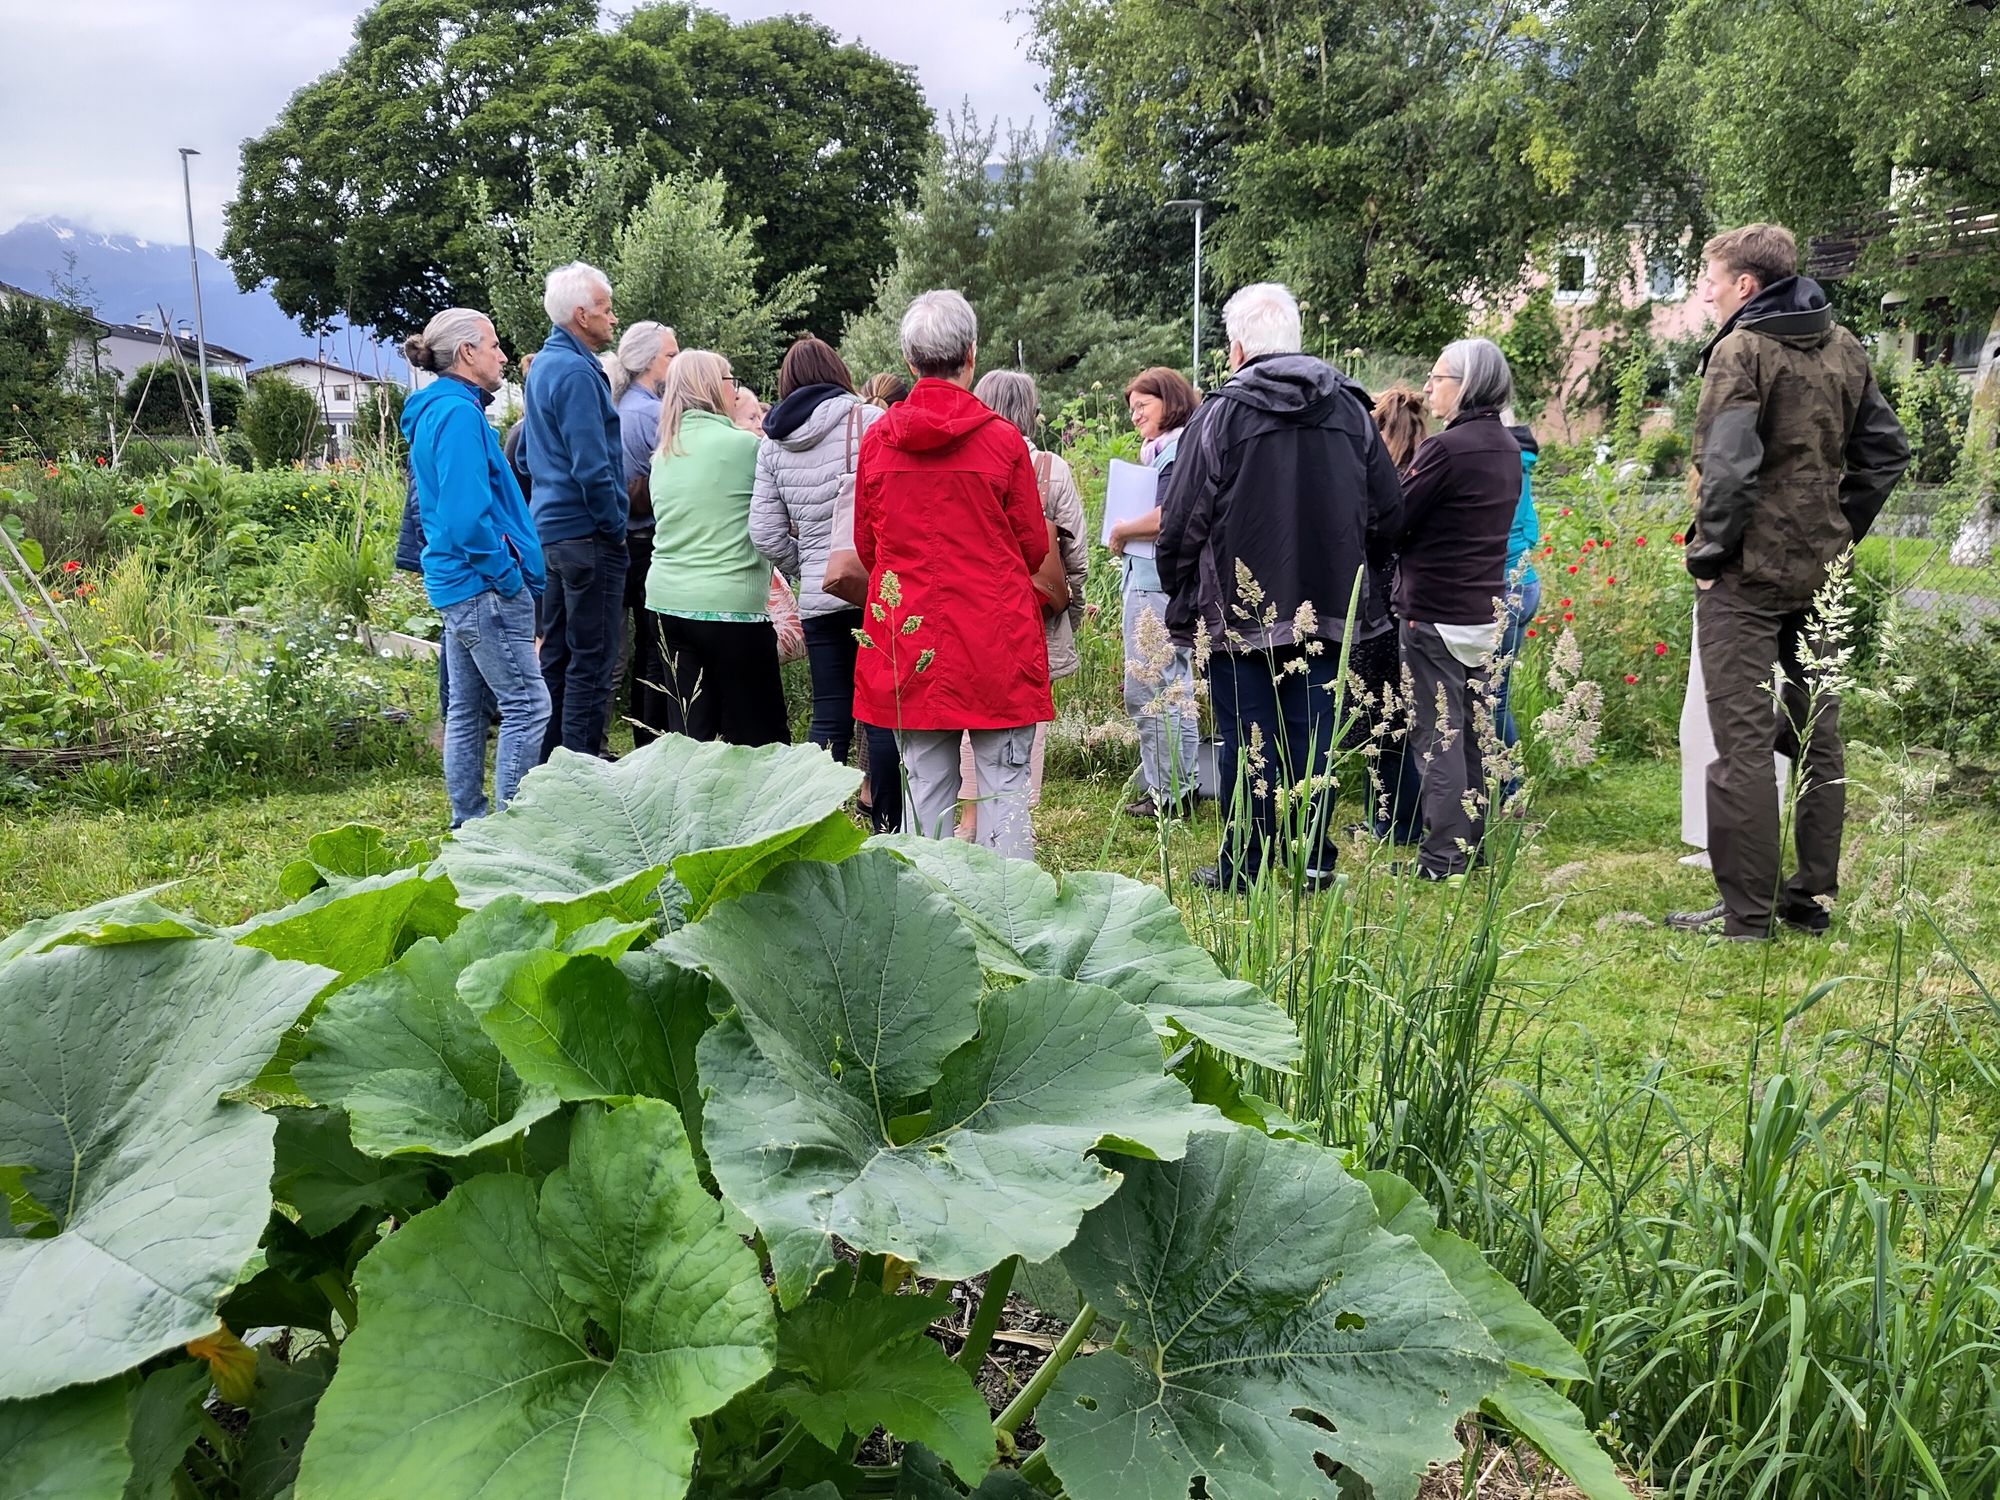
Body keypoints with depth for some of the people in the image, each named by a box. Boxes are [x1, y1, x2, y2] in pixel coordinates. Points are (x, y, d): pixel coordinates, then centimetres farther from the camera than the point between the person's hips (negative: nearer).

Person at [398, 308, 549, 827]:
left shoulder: (438, 410, 17)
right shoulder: (458, 413, -15)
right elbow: (467, 516, -24)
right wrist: (508, 574, -15)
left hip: (456, 584, 11)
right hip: (482, 586, -11)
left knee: (467, 708, 15)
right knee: (527, 704, -7)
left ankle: (469, 823, 23)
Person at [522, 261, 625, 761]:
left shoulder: (543, 364, 15)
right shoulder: (575, 372, -16)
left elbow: (527, 452, 23)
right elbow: (592, 467, -21)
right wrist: (615, 527, -11)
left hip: (551, 526, 10)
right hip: (586, 532, -10)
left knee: (557, 651, 15)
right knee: (593, 660, -4)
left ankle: (551, 757, 23)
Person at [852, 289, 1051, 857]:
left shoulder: (877, 439, 0)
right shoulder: (1002, 439, -7)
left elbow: (865, 544, 11)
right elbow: (1034, 545, 1)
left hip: (909, 635, 3)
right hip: (996, 637, -3)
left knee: (923, 785, 10)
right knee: (1004, 783, 3)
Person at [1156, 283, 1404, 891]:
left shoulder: (1222, 413, -10)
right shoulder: (1350, 409, 4)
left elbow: (1181, 522, -9)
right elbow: (1389, 511, 8)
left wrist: (1177, 591, 6)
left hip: (1238, 611, -3)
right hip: (1326, 607, 4)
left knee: (1247, 743, 4)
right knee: (1313, 737, 10)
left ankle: (1242, 867, 11)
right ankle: (1313, 859, 16)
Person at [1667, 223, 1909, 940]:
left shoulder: (1741, 349, -12)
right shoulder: (1844, 347, 11)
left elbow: (1729, 465, -21)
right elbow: (1886, 449, 14)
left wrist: (1708, 550, -11)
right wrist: (1841, 528, 15)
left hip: (1746, 573, -7)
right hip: (1819, 572, 7)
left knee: (1743, 743, -4)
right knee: (1816, 736, 13)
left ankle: (1746, 914, 0)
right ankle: (1813, 896, 21)